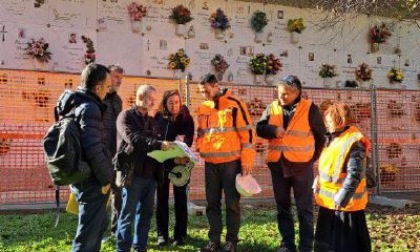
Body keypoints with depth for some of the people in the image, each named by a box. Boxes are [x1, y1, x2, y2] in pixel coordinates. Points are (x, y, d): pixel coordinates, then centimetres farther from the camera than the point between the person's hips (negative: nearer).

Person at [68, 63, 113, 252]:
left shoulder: (75, 103, 11)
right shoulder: (89, 109, -20)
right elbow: (94, 150, -28)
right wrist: (106, 178, -15)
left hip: (82, 177, 10)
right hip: (92, 181, -10)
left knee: (99, 225, 24)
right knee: (88, 234, 0)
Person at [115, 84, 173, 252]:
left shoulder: (152, 120, 18)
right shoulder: (126, 116, -3)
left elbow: (157, 140, 19)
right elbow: (133, 138, -19)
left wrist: (168, 148, -2)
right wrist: (158, 144, -29)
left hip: (150, 173, 7)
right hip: (133, 173, -6)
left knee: (146, 213, 12)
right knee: (128, 214, 0)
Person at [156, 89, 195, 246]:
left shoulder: (187, 119, 0)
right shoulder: (159, 119, 3)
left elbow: (188, 141, -9)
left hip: (180, 163, -1)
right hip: (162, 163, 1)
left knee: (180, 198, 5)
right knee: (162, 198, 5)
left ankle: (180, 234, 13)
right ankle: (162, 234, 14)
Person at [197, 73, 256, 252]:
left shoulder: (234, 105, -8)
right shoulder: (203, 109, 10)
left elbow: (247, 132, -10)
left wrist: (246, 161, -12)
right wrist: (199, 150, 3)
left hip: (231, 162, -5)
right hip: (210, 163, 6)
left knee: (232, 203, 3)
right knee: (212, 202, 10)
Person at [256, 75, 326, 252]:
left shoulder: (310, 108, -5)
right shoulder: (272, 108, 5)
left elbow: (321, 136, 3)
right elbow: (260, 128, 3)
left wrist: (313, 158, 1)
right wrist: (273, 130, -17)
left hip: (301, 164, -4)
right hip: (278, 164, 4)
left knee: (305, 208, 4)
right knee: (282, 207, 12)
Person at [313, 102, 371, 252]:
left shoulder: (353, 142, -20)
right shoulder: (333, 138, 10)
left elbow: (354, 174, -24)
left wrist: (342, 198, -25)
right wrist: (317, 183, 18)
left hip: (344, 202, -9)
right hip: (330, 200, 9)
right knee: (328, 238, 20)